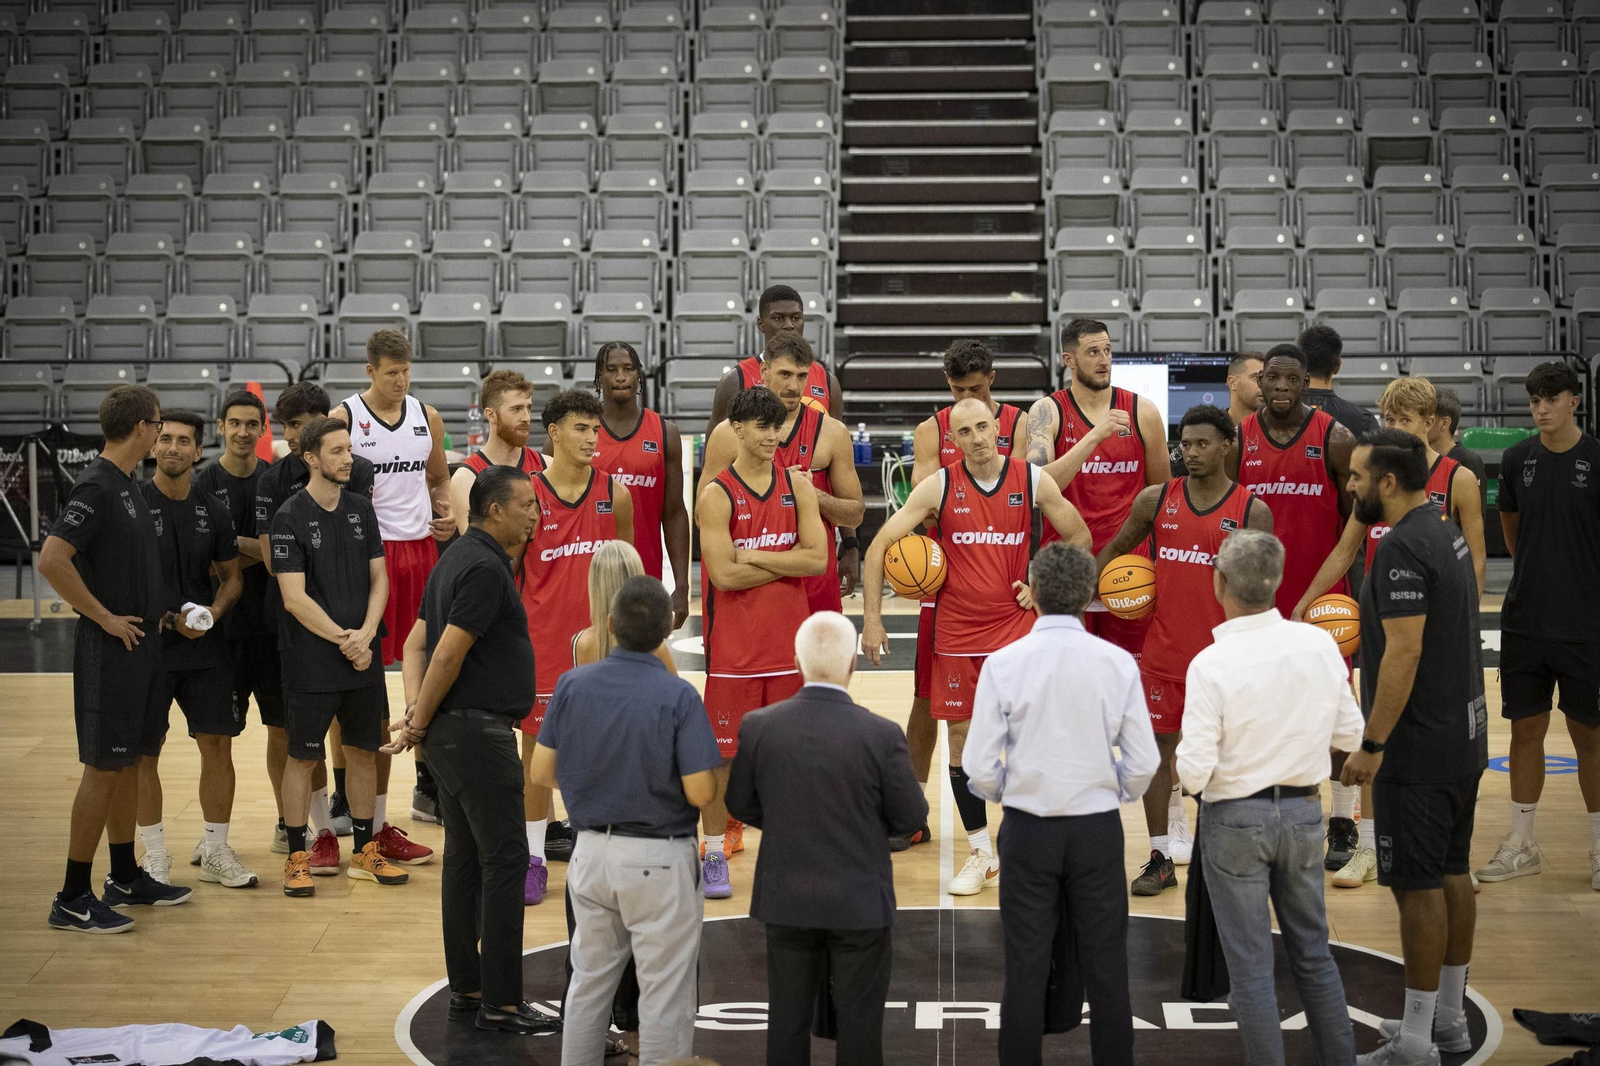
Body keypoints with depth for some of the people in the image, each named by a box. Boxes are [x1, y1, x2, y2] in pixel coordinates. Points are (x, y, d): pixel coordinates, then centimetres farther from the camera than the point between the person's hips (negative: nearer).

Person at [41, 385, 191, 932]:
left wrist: (155, 612, 14)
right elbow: (51, 560, -26)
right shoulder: (96, 487, -17)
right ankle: (73, 898, 3)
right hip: (110, 649, -9)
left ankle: (125, 878, 27)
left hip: (140, 645, 9)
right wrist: (105, 618, -19)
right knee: (103, 768, -4)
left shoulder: (127, 485, 12)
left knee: (130, 762, 16)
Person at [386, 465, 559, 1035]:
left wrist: (416, 711, 1)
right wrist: (419, 723, -9)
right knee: (504, 860, -6)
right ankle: (500, 1001, -3)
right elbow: (448, 655, -20)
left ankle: (466, 989, 19)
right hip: (479, 732, -10)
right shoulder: (485, 568, -17)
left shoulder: (458, 559, 15)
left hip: (452, 732, 10)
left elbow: (416, 645, 15)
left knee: (465, 857, 13)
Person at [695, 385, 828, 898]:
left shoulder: (798, 486, 4)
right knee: (723, 750, 3)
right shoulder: (717, 495, -8)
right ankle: (715, 852, 14)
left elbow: (818, 558, -7)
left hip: (788, 639, 4)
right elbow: (725, 574, -17)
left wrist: (754, 557, -13)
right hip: (734, 644, -3)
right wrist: (788, 563, -10)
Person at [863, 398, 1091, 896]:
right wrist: (872, 618, -7)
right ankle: (980, 852, 18)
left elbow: (1079, 539, 10)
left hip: (1016, 628, -1)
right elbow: (880, 545, -3)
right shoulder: (939, 486, -5)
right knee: (960, 739, 4)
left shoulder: (1033, 480, -3)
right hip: (957, 635, 1)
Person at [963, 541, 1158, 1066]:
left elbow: (979, 768, -8)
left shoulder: (1003, 663, -9)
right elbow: (1144, 763, -4)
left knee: (1026, 966, 6)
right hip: (1098, 827, 1)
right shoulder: (1118, 663, -6)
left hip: (1028, 828, -1)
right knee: (1105, 965, 9)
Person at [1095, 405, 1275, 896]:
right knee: (1156, 751, 5)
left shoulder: (1253, 512, -4)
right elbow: (1115, 549, 15)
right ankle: (1161, 859, 16)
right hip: (1163, 651, 2)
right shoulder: (1154, 500, 2)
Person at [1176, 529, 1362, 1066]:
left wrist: (1186, 761, 3)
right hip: (1303, 810, 4)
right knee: (1313, 951, 19)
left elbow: (1195, 773, -19)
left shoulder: (1211, 664, -20)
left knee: (1250, 965, 6)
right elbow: (1351, 735, 3)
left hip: (1236, 819, -4)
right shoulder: (1319, 644, -8)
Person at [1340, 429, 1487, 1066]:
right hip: (1463, 736, 10)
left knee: (1418, 885, -4)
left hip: (1418, 750, -10)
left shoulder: (1403, 548, -19)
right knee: (1453, 874, 15)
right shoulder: (1447, 534, 12)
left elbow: (1404, 653, -25)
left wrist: (1372, 745, -21)